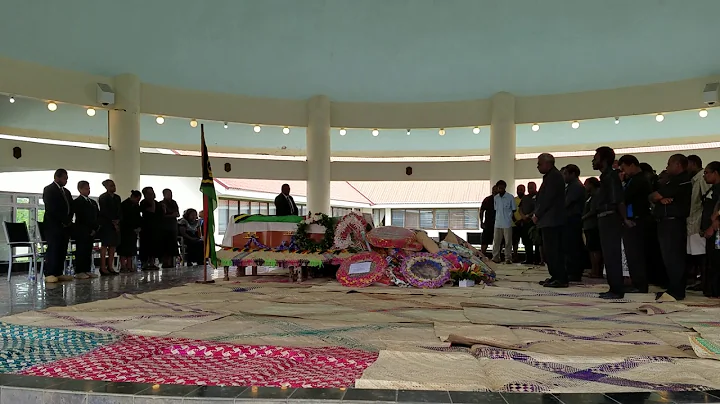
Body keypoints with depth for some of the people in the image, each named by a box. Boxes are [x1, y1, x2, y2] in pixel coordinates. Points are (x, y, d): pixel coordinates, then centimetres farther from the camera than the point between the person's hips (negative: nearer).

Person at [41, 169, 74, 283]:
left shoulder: (66, 192, 21)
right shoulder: (49, 190, -2)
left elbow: (70, 208, 16)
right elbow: (52, 209, -13)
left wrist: (68, 220, 0)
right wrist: (63, 221, -11)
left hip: (65, 225, 7)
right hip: (53, 225, -7)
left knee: (62, 250, 2)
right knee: (53, 249, -9)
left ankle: (59, 273, 4)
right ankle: (49, 274, -7)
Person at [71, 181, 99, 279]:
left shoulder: (93, 202, 20)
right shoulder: (77, 202, -4)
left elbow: (97, 216, 16)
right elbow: (81, 218, -11)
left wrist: (95, 228, 2)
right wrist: (89, 229, -12)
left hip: (91, 231, 7)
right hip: (82, 231, -7)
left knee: (88, 252, 7)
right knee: (81, 252, -5)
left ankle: (87, 271, 10)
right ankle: (79, 272, -3)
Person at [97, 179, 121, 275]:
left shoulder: (117, 197, 14)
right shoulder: (103, 198, -4)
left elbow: (119, 211, 11)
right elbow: (104, 212, -10)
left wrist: (117, 221, -5)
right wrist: (113, 222, -10)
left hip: (115, 224, 6)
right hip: (106, 224, -6)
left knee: (113, 246, 5)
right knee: (104, 245, -5)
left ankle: (110, 267, 9)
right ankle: (103, 267, -3)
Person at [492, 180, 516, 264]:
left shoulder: (510, 197, -2)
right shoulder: (495, 198, 9)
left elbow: (514, 210, 4)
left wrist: (510, 218, 3)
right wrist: (496, 219, 13)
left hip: (507, 223, -3)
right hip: (497, 223, 3)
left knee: (508, 242, -1)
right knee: (496, 241, 3)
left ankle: (508, 258, 4)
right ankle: (495, 257, 10)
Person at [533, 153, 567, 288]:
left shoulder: (553, 176, -12)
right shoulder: (553, 176, 20)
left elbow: (548, 199, -18)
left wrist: (537, 215, -11)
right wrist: (537, 214, 13)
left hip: (551, 220, -11)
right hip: (550, 220, 11)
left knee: (552, 250, -9)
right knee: (553, 250, 12)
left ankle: (560, 279, -7)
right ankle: (556, 277, 16)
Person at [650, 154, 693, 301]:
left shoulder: (680, 180, -12)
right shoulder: (673, 181, 21)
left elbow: (654, 196, -15)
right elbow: (654, 198, 12)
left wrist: (657, 196, 8)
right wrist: (661, 199, -10)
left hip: (673, 223, -10)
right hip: (667, 223, 10)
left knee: (673, 258, -8)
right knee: (670, 258, 12)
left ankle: (676, 292, -5)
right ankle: (674, 289, 17)